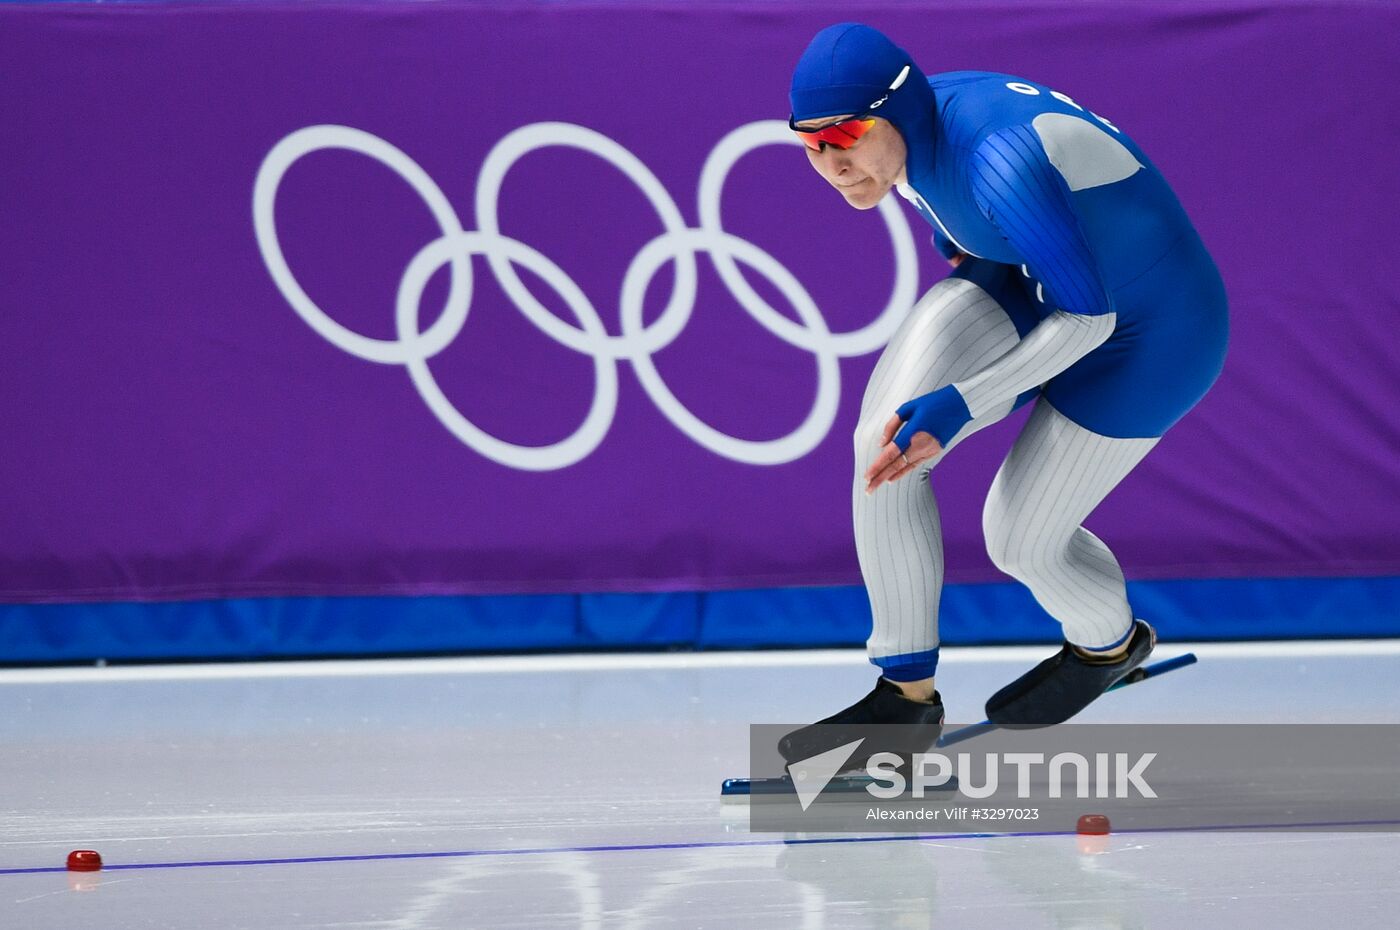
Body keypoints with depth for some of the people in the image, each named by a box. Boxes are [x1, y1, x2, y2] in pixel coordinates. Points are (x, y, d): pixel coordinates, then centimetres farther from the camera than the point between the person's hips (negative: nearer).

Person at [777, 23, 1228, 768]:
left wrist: (959, 406, -30)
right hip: (1027, 293, 7)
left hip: (1147, 335, -7)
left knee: (1021, 542, 1)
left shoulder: (1000, 154, -36)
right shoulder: (914, 132, -10)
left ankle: (1110, 644, 37)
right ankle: (906, 694, -7)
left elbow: (1087, 316, -29)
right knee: (883, 446, -17)